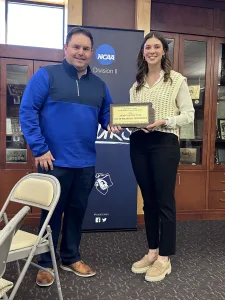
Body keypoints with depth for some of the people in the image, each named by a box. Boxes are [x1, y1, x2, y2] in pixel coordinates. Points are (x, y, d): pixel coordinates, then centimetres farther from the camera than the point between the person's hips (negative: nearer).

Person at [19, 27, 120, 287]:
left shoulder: (99, 85, 12)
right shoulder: (46, 75, -5)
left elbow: (106, 113, 19)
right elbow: (27, 112, -10)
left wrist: (111, 123, -6)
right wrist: (40, 149, -15)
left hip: (86, 163, 5)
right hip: (55, 161, -5)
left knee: (77, 211, 15)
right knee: (52, 213, 8)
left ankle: (71, 258, 34)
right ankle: (45, 264, 27)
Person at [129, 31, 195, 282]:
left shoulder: (177, 80, 2)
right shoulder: (136, 84, 15)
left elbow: (189, 115, -3)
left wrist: (164, 121, -18)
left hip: (165, 143, -4)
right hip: (139, 143, 5)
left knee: (165, 200, -1)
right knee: (148, 199, 10)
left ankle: (164, 257, 13)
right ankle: (152, 251, 23)